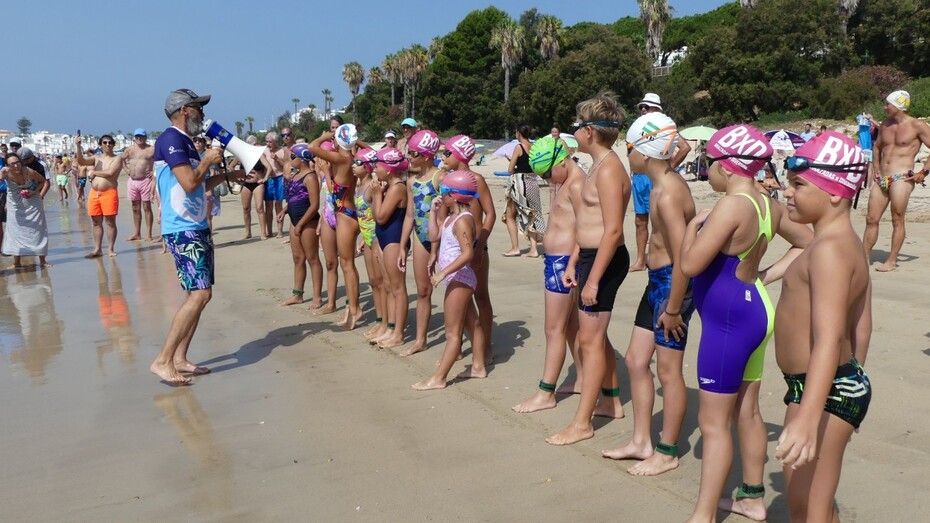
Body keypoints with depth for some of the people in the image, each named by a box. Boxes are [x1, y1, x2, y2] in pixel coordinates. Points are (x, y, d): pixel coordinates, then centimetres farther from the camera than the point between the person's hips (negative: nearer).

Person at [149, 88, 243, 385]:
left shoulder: (185, 142, 18)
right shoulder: (171, 139, -12)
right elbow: (189, 183, -22)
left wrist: (227, 176, 23)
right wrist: (207, 160, -7)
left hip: (196, 228, 10)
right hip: (183, 230, -10)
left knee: (198, 294, 10)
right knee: (200, 294, -15)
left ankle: (179, 359, 15)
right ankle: (163, 361, -11)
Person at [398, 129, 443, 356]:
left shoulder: (439, 177, -11)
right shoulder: (412, 181, 10)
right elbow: (410, 214, 14)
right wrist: (402, 247, 13)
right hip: (421, 238, 7)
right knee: (422, 291, 15)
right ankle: (420, 340, 26)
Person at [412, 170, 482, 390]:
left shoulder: (463, 220, -20)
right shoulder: (451, 217, 10)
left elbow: (467, 253, -29)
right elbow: (434, 236, 13)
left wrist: (443, 272, -30)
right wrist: (433, 211, 9)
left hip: (459, 278, -11)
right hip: (458, 279, 11)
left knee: (453, 332, -5)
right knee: (472, 323, 18)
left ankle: (438, 378, -1)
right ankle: (478, 366, 29)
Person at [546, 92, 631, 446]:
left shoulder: (609, 170, -18)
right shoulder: (597, 166, 14)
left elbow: (613, 230, -24)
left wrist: (592, 280, -23)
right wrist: (573, 264, 17)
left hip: (604, 261, -10)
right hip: (590, 257, 10)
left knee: (590, 340, -3)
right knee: (595, 335, 20)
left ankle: (582, 423, 7)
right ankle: (611, 401, 35)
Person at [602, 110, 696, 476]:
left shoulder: (668, 195, -23)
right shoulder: (663, 183, 7)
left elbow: (683, 259, -26)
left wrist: (673, 309, -20)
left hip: (672, 284, -10)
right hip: (657, 281, 10)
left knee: (668, 370, 3)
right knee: (636, 361, 15)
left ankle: (667, 453, 20)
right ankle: (641, 442, 29)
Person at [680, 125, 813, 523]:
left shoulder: (731, 206, -22)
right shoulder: (768, 206, 5)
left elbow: (690, 265, -24)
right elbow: (807, 244, 20)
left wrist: (693, 224, -6)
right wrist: (765, 274, 13)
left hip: (729, 318, -9)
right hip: (754, 308, 10)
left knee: (713, 422, -1)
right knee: (747, 412, 20)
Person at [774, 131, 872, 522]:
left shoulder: (829, 249, -22)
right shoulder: (849, 244, 10)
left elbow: (829, 338, -34)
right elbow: (860, 327, 16)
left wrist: (807, 417, -43)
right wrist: (851, 382, 26)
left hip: (823, 392, -11)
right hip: (845, 384, 11)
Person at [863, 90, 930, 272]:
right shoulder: (885, 126, 15)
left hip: (902, 178, -6)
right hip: (881, 179, 6)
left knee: (897, 220, -2)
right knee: (871, 219, 5)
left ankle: (892, 260, 4)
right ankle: (865, 255, 12)